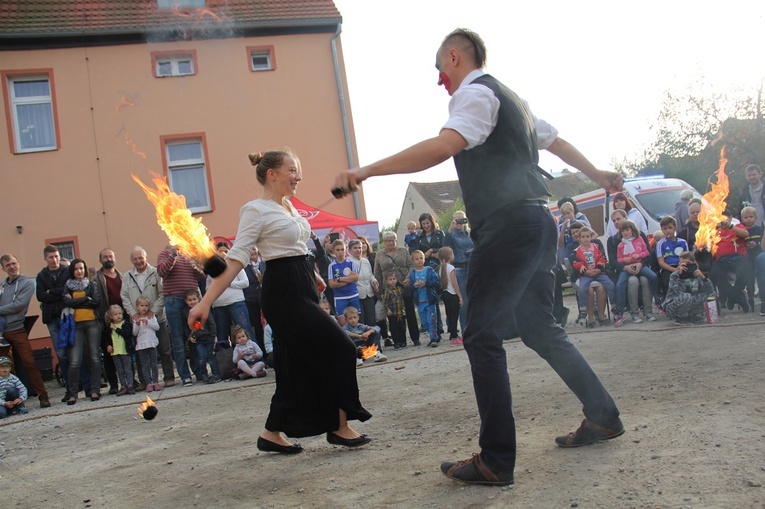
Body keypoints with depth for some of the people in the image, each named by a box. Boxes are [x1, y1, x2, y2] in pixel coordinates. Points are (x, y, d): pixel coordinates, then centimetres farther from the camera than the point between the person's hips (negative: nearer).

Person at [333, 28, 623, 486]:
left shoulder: (475, 93, -7)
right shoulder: (509, 98, 23)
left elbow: (445, 146, -26)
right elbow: (557, 142, 33)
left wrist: (366, 170, -30)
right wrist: (598, 175, 49)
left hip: (508, 226, -10)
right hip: (536, 223, 10)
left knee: (483, 338, -8)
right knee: (541, 329, 19)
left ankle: (496, 461, -6)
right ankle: (603, 416, 29)